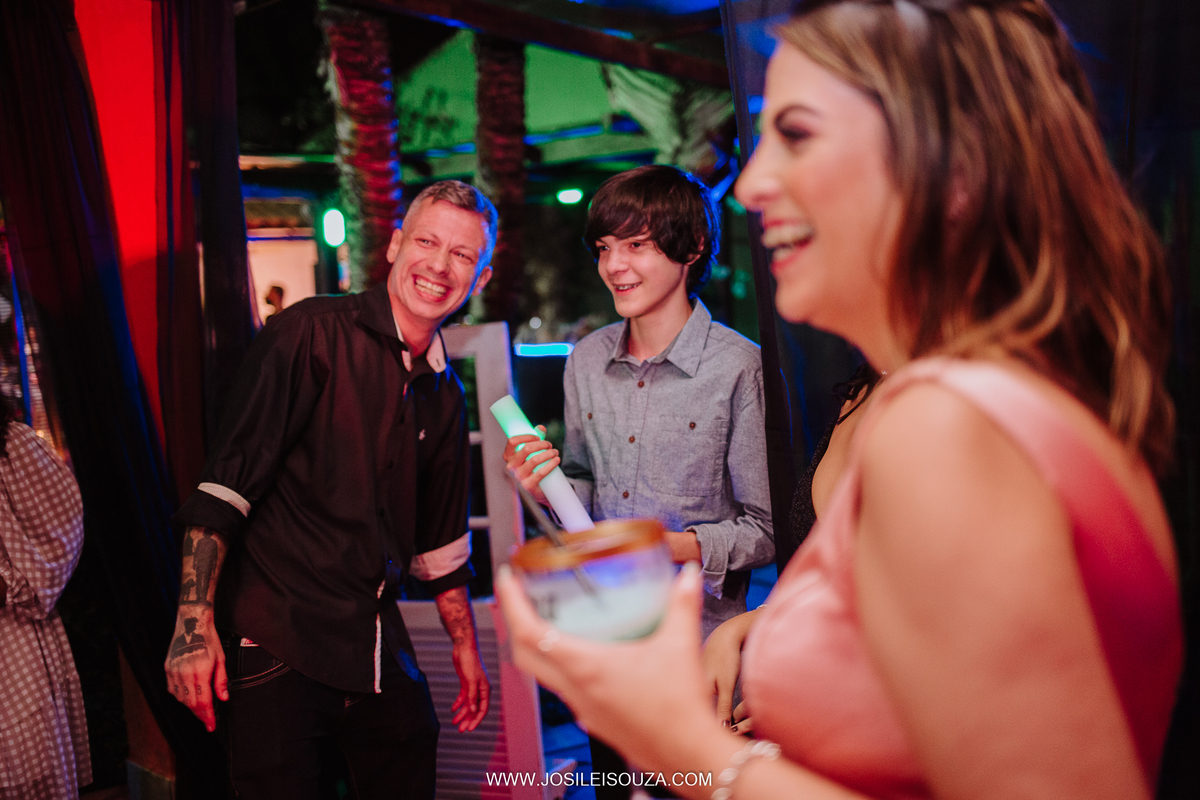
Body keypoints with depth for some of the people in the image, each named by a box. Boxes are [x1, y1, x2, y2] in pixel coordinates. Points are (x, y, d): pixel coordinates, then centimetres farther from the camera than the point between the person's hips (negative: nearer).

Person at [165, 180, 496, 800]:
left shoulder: (445, 395, 10)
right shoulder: (312, 334, -10)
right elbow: (226, 480, -16)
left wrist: (465, 645, 20)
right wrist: (195, 621, -21)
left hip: (381, 654, 6)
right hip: (276, 644, -6)